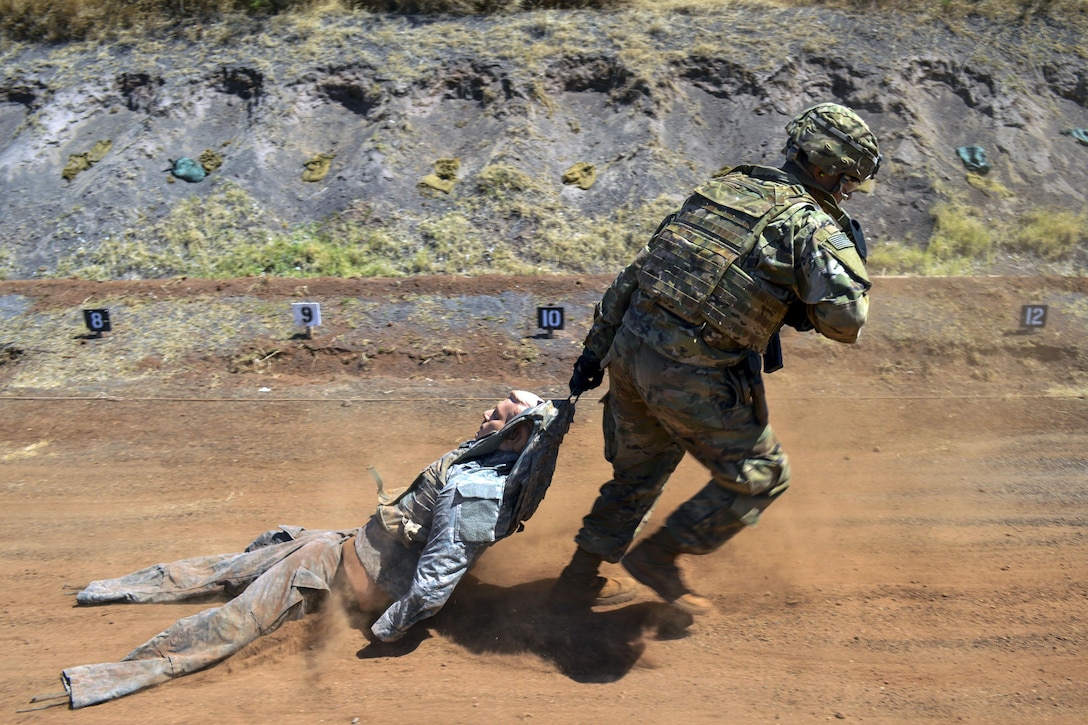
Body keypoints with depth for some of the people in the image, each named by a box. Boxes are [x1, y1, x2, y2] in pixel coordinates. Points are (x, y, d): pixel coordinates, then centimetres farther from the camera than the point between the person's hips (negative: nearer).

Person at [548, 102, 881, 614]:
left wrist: (597, 348, 20)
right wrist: (851, 259, 7)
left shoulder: (724, 186, 16)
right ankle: (658, 554, 21)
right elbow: (844, 320, -15)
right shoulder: (813, 225, -4)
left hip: (630, 347, 7)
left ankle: (580, 578, 38)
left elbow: (634, 274, 15)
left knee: (639, 470, 27)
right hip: (692, 377, -7)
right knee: (760, 476, 16)